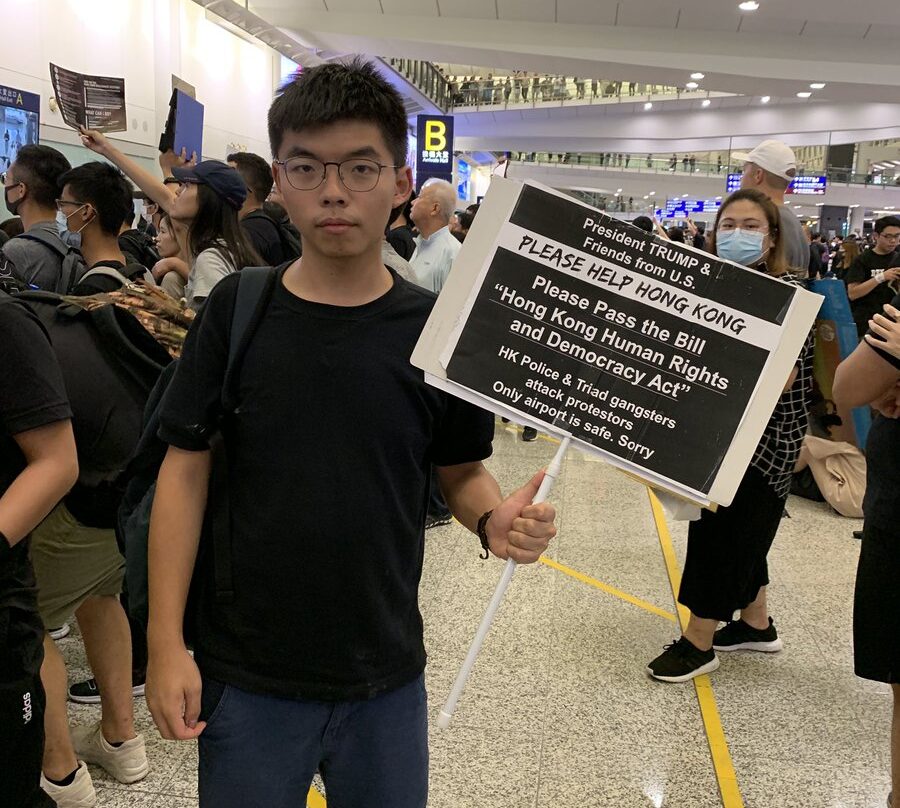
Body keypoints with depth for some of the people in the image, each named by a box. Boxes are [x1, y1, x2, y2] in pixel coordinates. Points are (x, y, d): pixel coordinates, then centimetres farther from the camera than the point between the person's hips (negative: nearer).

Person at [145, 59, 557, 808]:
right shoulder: (237, 310, -8)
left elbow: (462, 472, 2)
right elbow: (186, 470, -4)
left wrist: (496, 519, -20)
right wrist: (166, 642, -5)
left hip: (386, 675, 1)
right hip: (244, 674, 0)